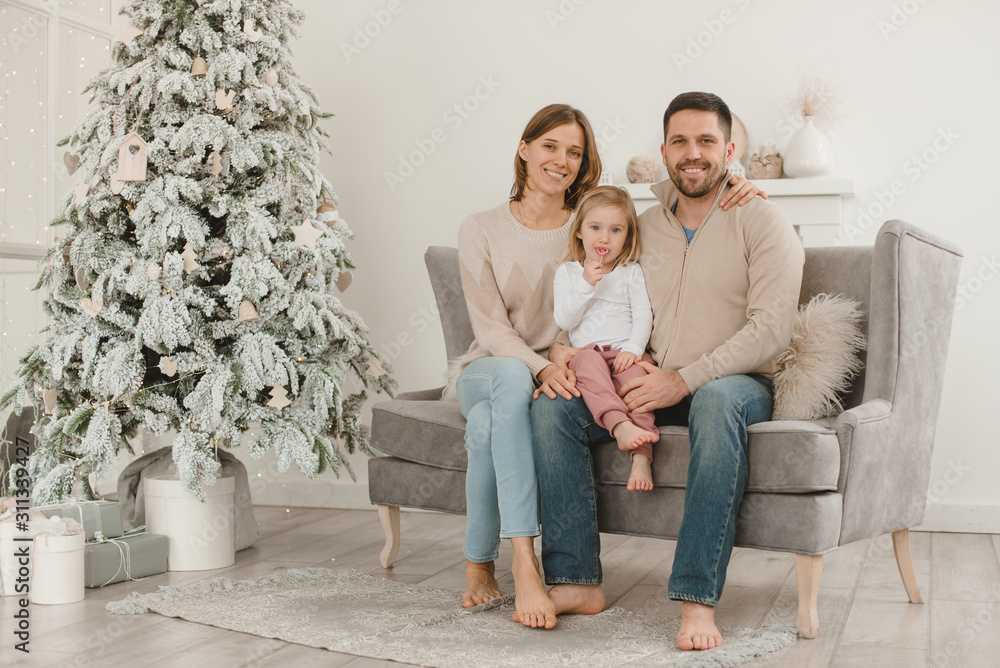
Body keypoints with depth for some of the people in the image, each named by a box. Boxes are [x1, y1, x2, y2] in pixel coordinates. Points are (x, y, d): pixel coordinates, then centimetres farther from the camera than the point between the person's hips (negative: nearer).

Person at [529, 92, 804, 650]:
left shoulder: (761, 220, -3)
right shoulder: (645, 227, 14)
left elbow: (771, 329, -14)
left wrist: (685, 379, -23)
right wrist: (563, 347, -3)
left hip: (736, 382, -5)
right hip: (655, 384, 5)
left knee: (719, 400, -40)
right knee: (552, 407, -17)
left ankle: (698, 599, -38)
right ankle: (578, 581, -15)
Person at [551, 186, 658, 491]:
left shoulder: (631, 272, 16)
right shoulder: (567, 272, 16)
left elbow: (643, 316, 6)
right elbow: (564, 320, 4)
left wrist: (633, 348, -12)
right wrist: (586, 285, -8)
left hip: (626, 351, 0)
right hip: (587, 349, 0)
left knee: (635, 372, -34)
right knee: (588, 362, -36)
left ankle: (641, 455, -44)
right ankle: (620, 426, -57)